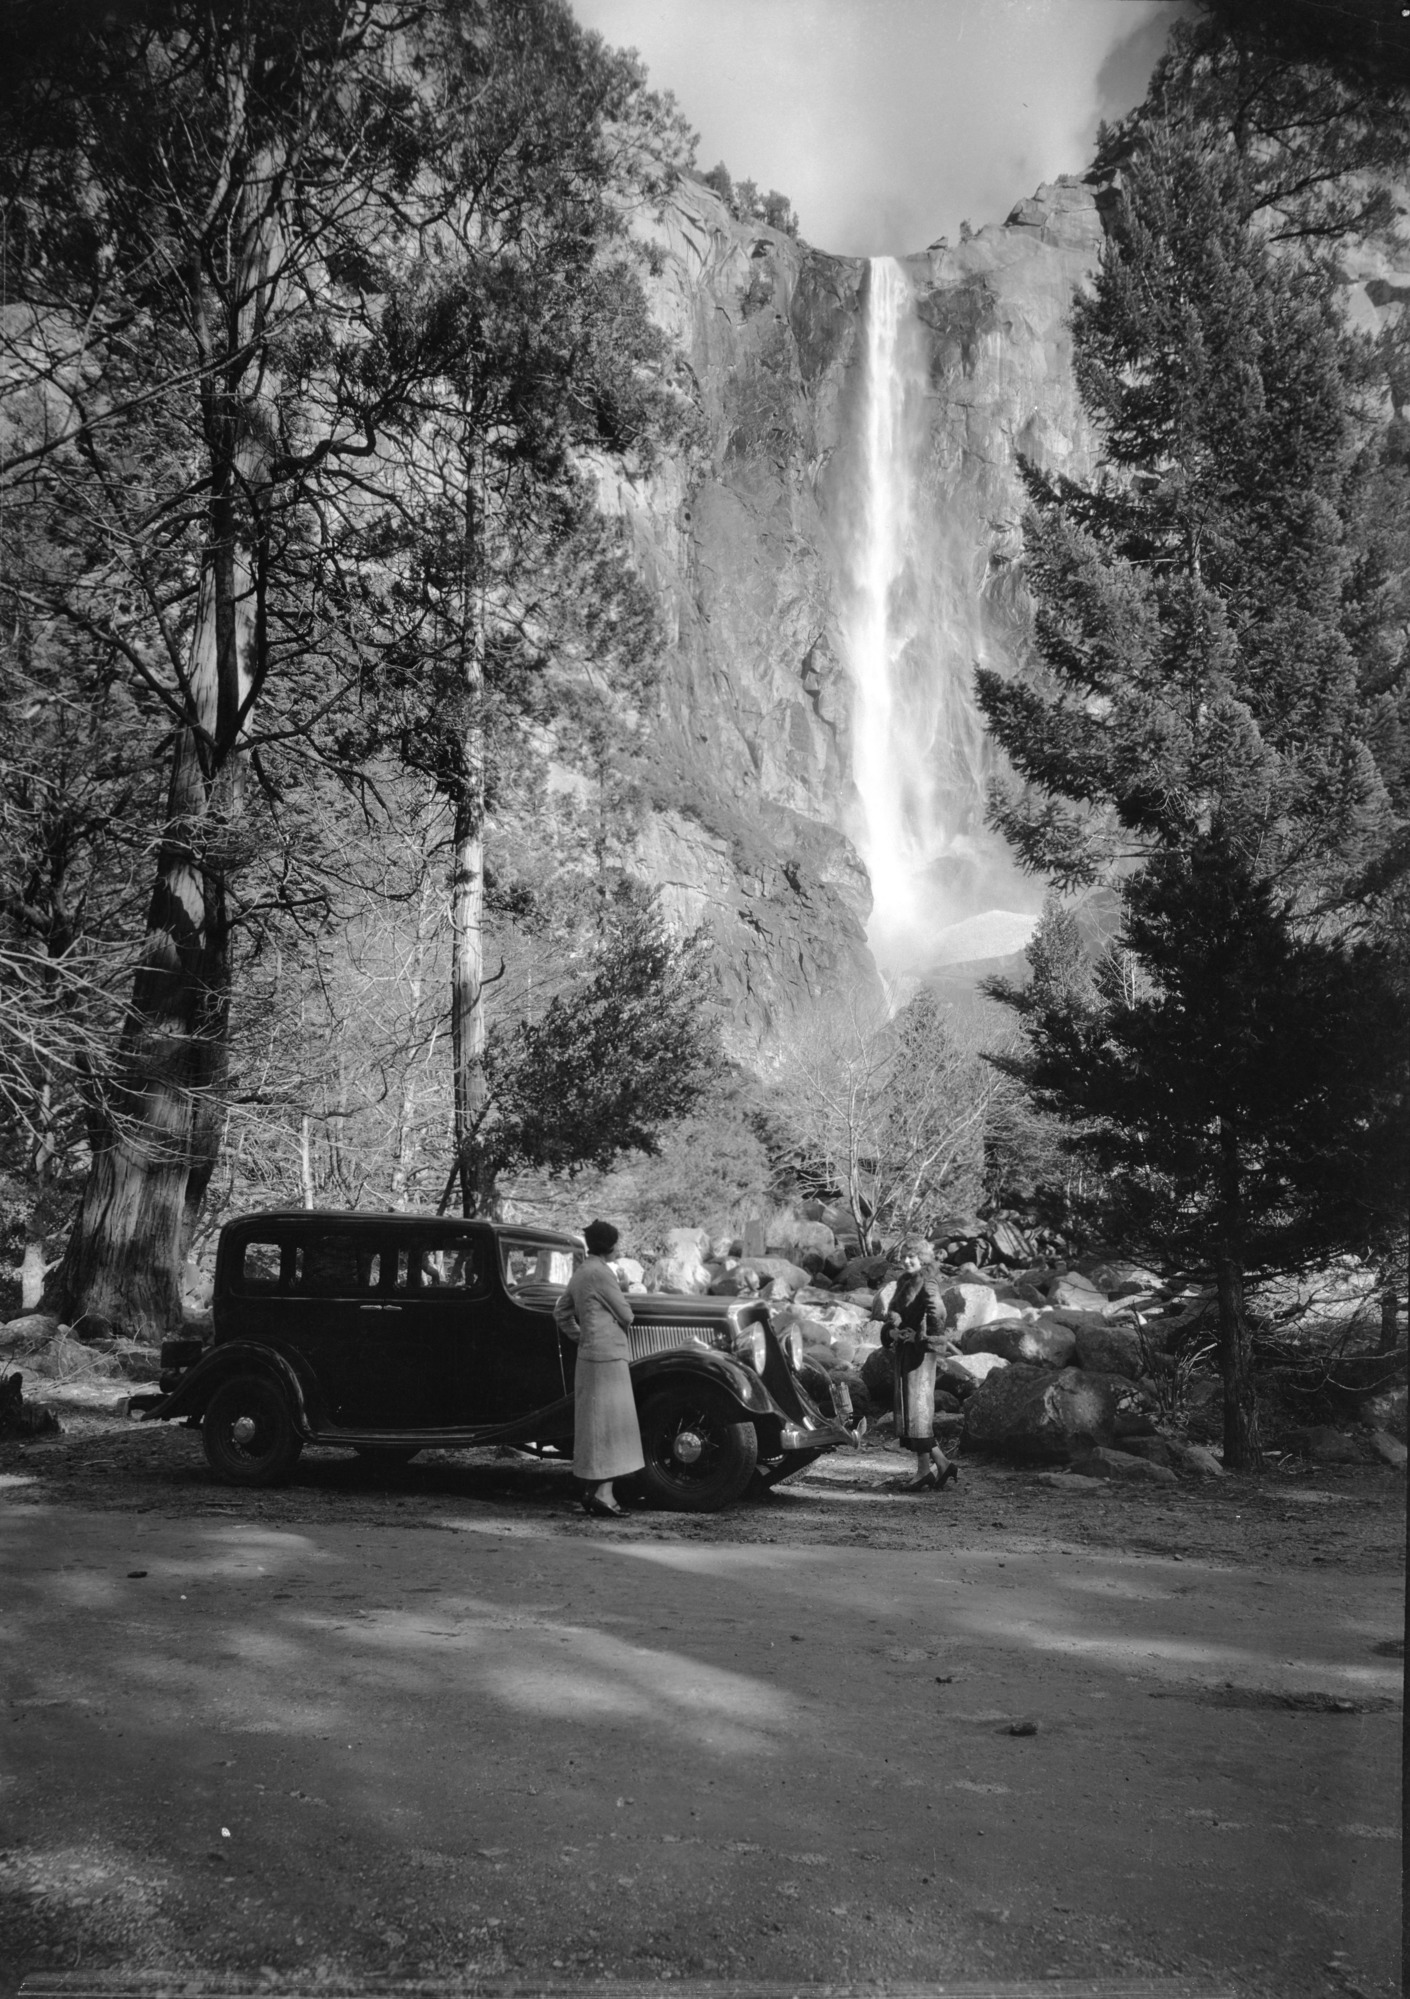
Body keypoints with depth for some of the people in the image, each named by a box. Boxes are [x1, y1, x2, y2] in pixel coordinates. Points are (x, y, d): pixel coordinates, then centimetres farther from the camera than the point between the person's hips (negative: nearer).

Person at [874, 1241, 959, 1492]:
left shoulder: (926, 1286, -10)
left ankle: (924, 1470, -4)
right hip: (903, 1352, 9)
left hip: (919, 1352, -9)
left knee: (917, 1408, -8)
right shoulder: (902, 1286, 15)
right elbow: (890, 1319, 16)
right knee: (908, 1409, 8)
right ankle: (942, 1465, 12)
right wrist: (891, 1331, -4)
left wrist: (920, 1337, -28)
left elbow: (937, 1313, -24)